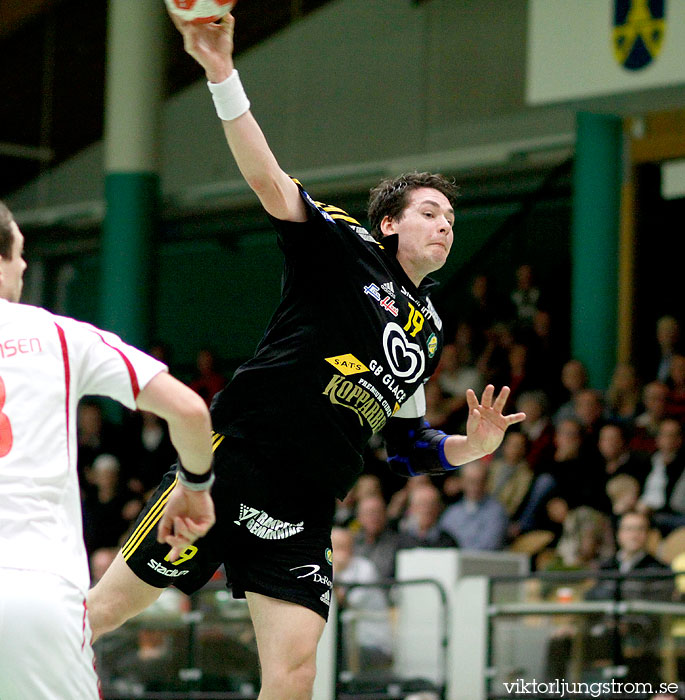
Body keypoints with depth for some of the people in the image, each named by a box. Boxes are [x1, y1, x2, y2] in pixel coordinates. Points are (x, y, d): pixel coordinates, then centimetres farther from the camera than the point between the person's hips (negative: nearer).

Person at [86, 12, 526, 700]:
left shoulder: (428, 329, 19)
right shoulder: (349, 250, 1)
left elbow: (407, 447, 26)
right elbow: (270, 183, -14)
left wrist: (472, 445, 6)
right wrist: (222, 75, -26)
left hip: (302, 516, 6)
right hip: (230, 467, -6)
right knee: (105, 609, -3)